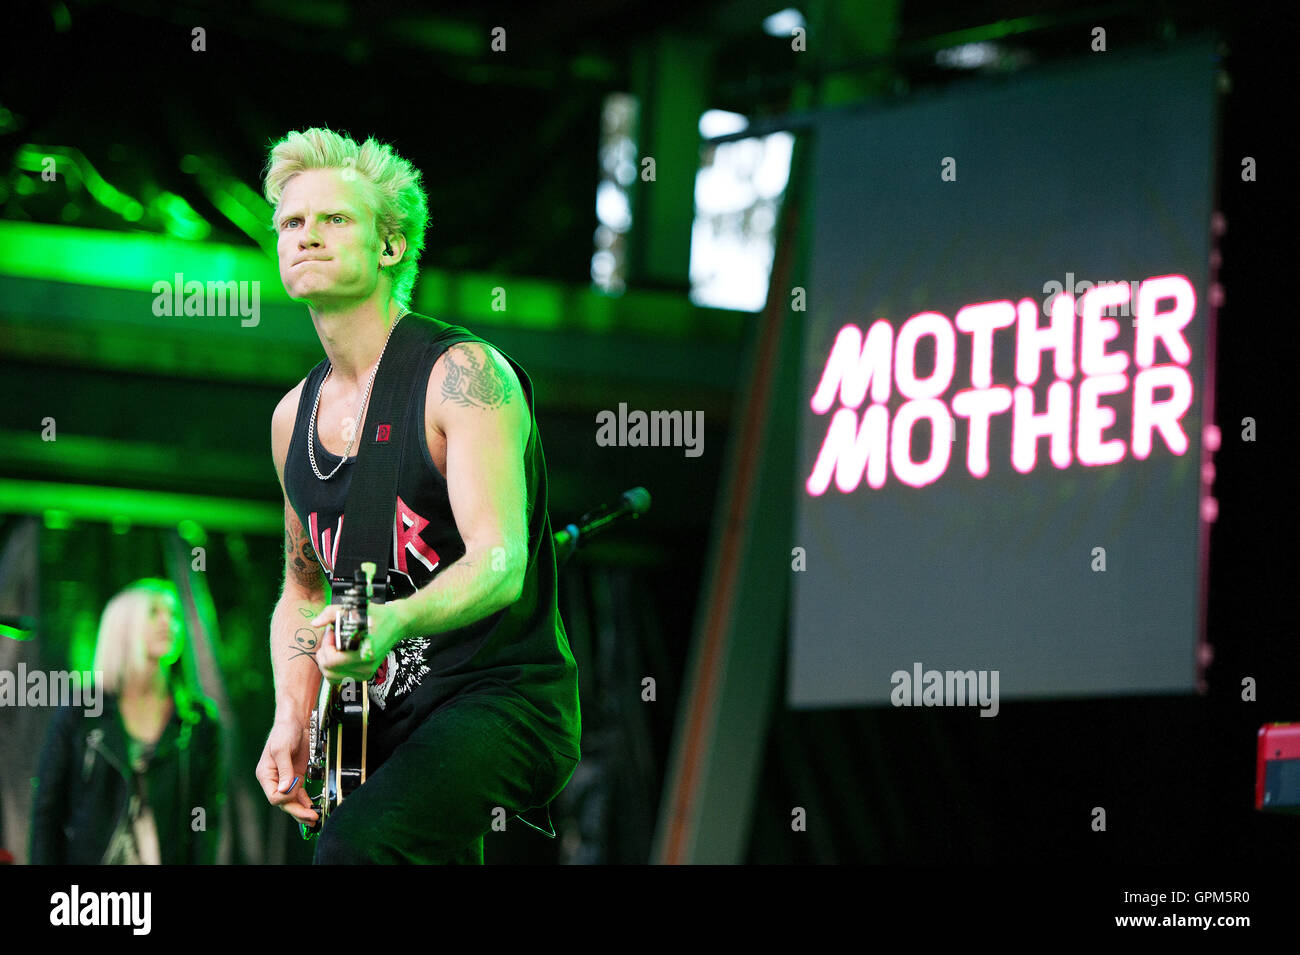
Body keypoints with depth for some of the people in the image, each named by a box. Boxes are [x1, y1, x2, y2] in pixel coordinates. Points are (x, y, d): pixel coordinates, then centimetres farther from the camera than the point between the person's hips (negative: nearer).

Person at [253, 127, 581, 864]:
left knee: (358, 845, -30)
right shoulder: (295, 417, 12)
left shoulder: (462, 374, -10)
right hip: (385, 720, 8)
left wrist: (392, 622, -41)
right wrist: (292, 718, 5)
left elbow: (500, 563, -22)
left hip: (504, 699, -8)